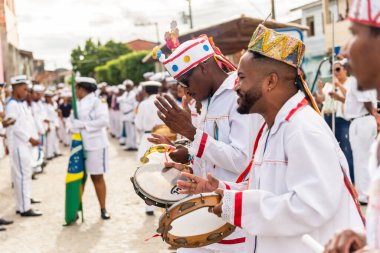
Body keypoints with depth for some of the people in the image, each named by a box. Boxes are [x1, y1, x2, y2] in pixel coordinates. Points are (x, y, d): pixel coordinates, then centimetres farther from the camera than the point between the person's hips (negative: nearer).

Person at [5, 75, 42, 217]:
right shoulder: (12, 105, -14)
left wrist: (35, 137, 3)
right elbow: (15, 126, -19)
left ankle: (22, 204, 20)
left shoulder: (23, 103, 14)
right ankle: (24, 208, -4)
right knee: (22, 175, -7)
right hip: (18, 145, -9)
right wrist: (30, 139, -16)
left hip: (26, 144, 9)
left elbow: (29, 123, 15)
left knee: (25, 174, 13)